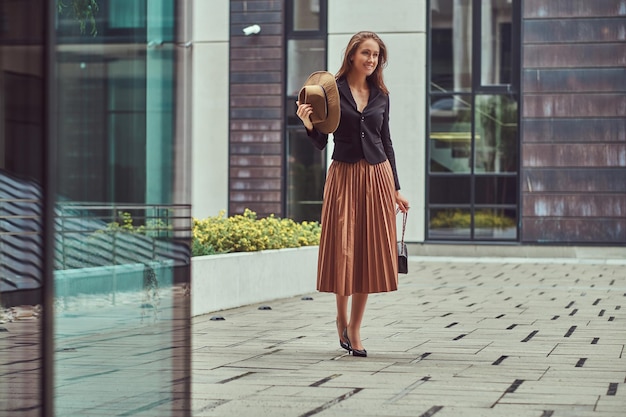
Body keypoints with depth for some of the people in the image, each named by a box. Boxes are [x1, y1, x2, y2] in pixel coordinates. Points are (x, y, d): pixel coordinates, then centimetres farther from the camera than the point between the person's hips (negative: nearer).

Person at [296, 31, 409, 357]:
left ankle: (354, 330, 10)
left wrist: (396, 189, 11)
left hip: (377, 176, 3)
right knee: (342, 249, -1)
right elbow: (320, 143, -2)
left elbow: (386, 142, 13)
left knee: (370, 251, 1)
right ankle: (342, 319, 23)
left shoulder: (380, 95, 9)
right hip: (343, 175, -3)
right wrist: (308, 123, -23)